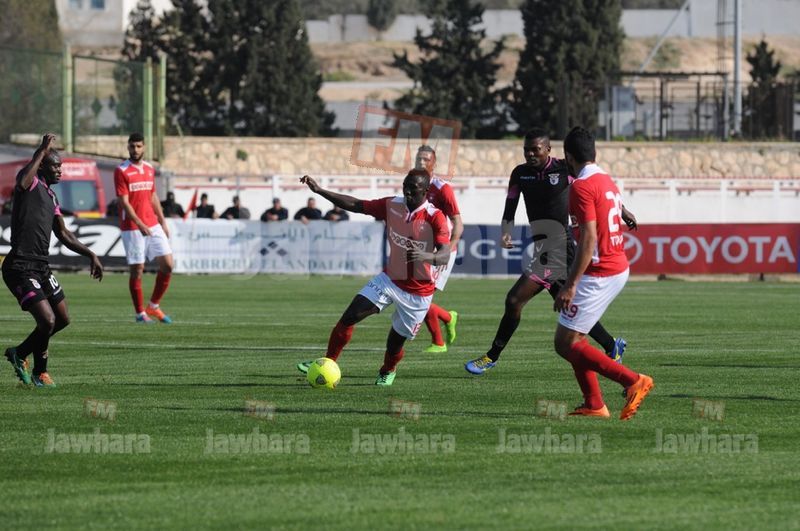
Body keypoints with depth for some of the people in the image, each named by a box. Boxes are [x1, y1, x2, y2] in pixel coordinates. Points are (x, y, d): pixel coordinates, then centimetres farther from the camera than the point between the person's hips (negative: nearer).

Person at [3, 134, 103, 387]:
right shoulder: (30, 184, -8)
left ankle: (19, 353, 34)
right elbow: (23, 180, -35)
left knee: (62, 319, 16)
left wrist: (90, 254, 22)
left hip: (41, 267, 9)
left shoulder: (50, 196, 18)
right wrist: (42, 151, -29)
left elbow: (63, 234, 26)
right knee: (47, 320, -15)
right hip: (21, 268, -9)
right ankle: (40, 372, 9)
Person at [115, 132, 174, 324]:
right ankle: (140, 313, 8)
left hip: (153, 226, 6)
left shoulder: (149, 169, 13)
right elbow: (124, 202, -13)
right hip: (132, 228, -6)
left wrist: (163, 222, 15)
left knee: (167, 265, 0)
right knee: (137, 270, -2)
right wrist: (140, 225, -22)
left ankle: (153, 306, 14)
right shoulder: (122, 171, -7)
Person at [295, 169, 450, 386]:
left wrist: (426, 256, -53)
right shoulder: (392, 206, -6)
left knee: (395, 341, 6)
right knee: (349, 316, -12)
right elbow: (355, 205, 1)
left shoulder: (435, 217, -21)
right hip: (390, 279, 4)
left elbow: (444, 256, -30)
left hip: (418, 291, -4)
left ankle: (388, 371, 40)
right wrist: (319, 191, -6)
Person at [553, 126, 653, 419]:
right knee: (572, 338, 17)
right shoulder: (608, 181, 13)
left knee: (565, 344, -6)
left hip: (598, 274, -10)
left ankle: (633, 381, -13)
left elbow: (589, 238, -23)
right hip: (619, 269, 10)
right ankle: (594, 404, 13)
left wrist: (571, 285, -24)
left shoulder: (582, 186, -15)